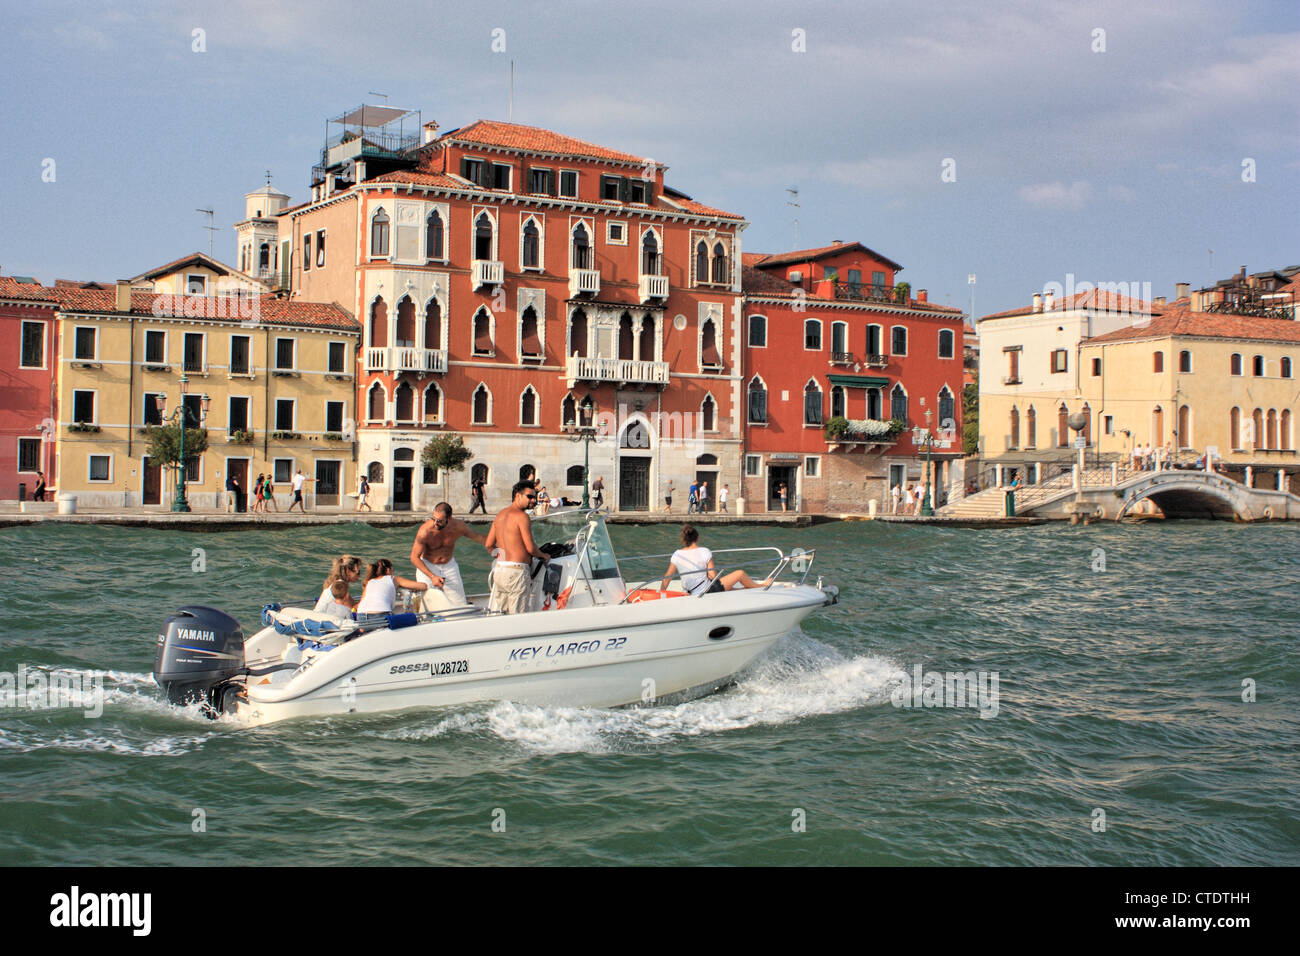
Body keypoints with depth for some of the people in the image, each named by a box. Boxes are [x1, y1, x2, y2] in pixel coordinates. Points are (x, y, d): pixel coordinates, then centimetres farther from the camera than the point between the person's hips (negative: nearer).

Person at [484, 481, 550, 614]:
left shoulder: (500, 514, 15)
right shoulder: (522, 516, -10)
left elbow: (489, 544, 17)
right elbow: (530, 548, -13)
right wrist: (544, 556, 6)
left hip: (499, 568, 8)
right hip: (517, 570, -8)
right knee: (517, 616, -6)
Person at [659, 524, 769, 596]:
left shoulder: (677, 555, -2)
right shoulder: (704, 552, -12)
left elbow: (667, 577, -1)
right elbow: (712, 576, -14)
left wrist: (661, 592, 9)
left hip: (693, 595, 6)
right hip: (709, 590, -6)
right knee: (740, 573, 13)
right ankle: (761, 587, 37)